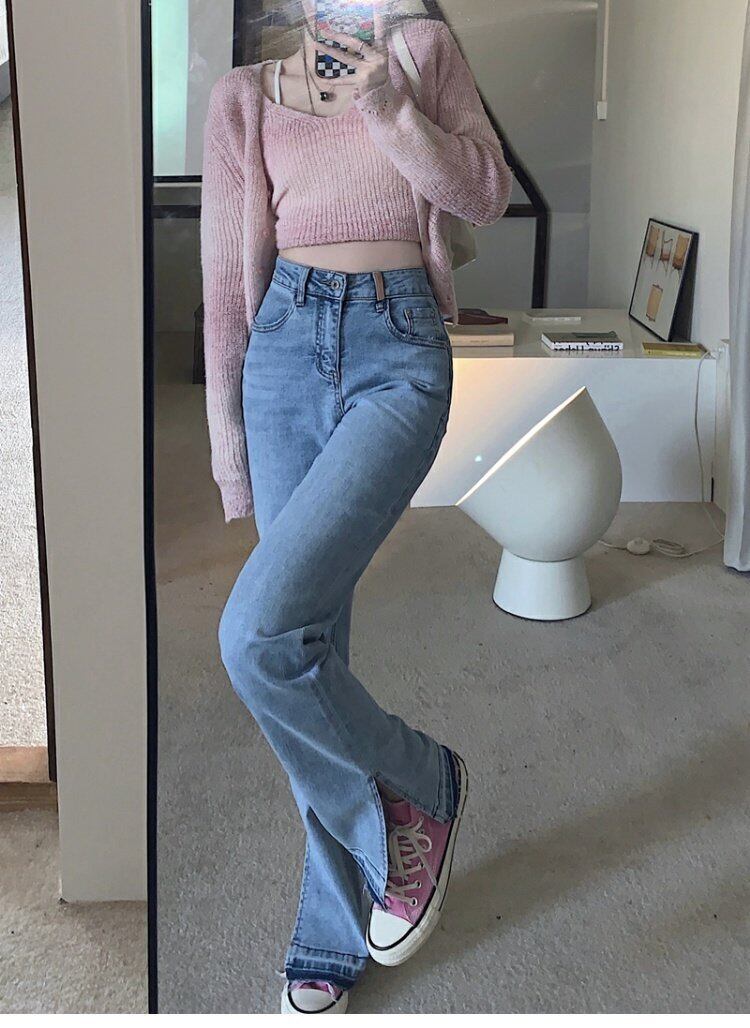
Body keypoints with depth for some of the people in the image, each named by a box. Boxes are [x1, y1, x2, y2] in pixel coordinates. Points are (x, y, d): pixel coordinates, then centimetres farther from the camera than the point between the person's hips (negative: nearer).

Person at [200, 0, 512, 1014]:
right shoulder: (244, 97, 11)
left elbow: (487, 192, 3)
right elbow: (227, 282, 10)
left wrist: (388, 106, -11)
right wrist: (228, 445, 7)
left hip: (400, 354, -3)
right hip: (285, 350, 3)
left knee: (261, 631, -22)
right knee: (309, 635, 4)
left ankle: (419, 787, 6)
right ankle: (335, 927, 21)